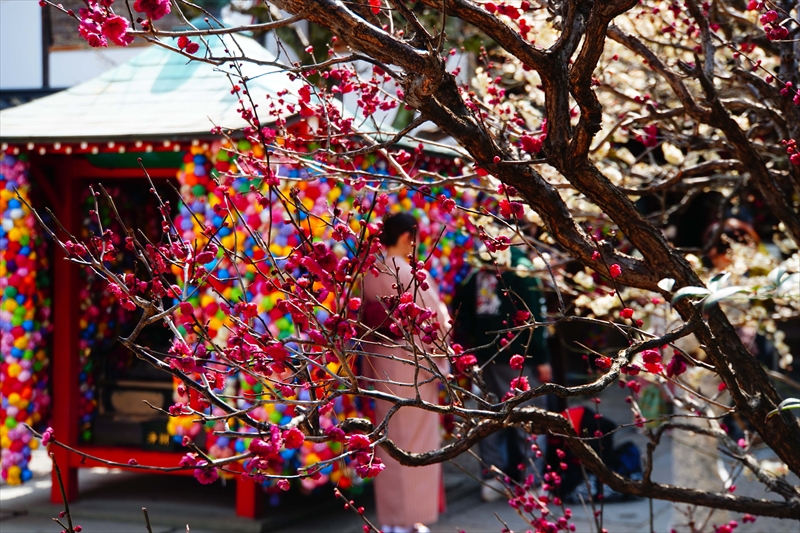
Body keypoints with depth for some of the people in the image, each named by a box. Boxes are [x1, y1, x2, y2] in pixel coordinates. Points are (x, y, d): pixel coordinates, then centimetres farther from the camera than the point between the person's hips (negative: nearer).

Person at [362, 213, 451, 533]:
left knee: (389, 438, 12)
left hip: (379, 359, 7)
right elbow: (436, 318, -10)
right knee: (413, 439, 1)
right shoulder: (410, 274, -15)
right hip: (411, 361, -7)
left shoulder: (370, 274, 4)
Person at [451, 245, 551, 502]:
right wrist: (542, 359, -13)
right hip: (518, 355, -6)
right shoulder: (520, 266, -12)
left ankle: (491, 480, 16)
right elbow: (532, 316, -16)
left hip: (486, 354, 6)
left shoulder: (479, 270, 6)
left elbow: (460, 305, 7)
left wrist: (468, 341, 15)